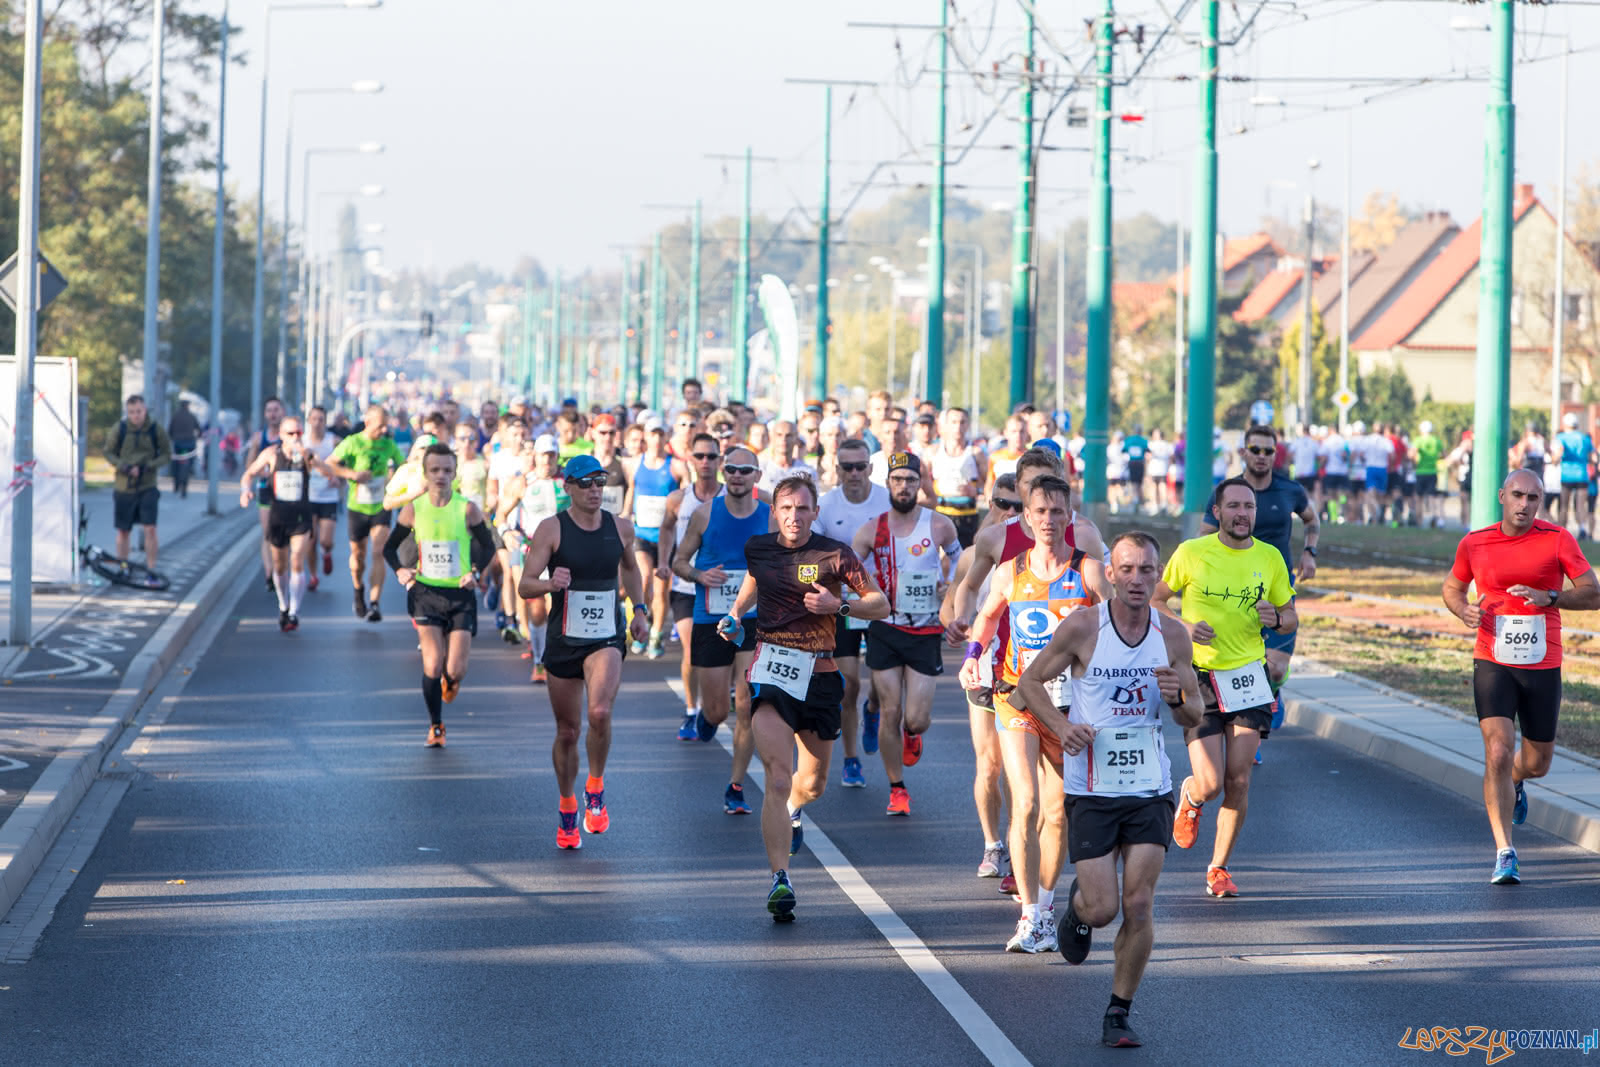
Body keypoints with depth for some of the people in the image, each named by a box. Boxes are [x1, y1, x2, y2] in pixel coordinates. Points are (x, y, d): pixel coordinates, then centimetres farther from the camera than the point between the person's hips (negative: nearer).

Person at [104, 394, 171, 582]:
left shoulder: (156, 429, -5)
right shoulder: (119, 429, -5)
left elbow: (166, 454, 3)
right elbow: (109, 452, 3)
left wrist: (149, 466, -14)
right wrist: (124, 467, -14)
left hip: (148, 487, -1)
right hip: (123, 487, 1)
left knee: (150, 528, -11)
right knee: (123, 531, 10)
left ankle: (151, 570, -4)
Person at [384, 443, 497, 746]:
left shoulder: (467, 509, -5)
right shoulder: (413, 510, -2)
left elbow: (488, 546, 6)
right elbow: (390, 547, 8)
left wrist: (476, 573, -12)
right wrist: (399, 570, -12)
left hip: (461, 595, 0)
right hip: (425, 593, 0)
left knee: (456, 670, -5)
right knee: (432, 666, -11)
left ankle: (450, 680, 35)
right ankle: (435, 726, 10)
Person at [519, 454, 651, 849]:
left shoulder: (621, 528, 4)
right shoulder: (551, 529, -6)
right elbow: (524, 586, -10)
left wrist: (640, 609, 16)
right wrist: (550, 583, -31)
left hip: (607, 639, 1)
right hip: (563, 640, 0)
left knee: (600, 713, -26)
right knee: (567, 731, 7)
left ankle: (595, 789, -4)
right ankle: (567, 807, 29)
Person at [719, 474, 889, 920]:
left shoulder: (834, 555, -5)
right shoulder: (758, 549, 4)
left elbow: (881, 605, -2)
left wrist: (839, 605, -17)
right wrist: (734, 615, 15)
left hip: (818, 673, 1)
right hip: (771, 670, -1)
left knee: (813, 783, 16)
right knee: (778, 779, -18)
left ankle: (792, 811, 54)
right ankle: (780, 880, -21)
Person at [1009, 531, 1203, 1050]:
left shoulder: (1173, 638, 1)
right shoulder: (1082, 627, -8)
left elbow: (1196, 718, 10)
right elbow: (1030, 681, 3)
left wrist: (1177, 697, -13)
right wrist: (1062, 726, -14)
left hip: (1149, 788, 2)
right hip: (1091, 788, -2)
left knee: (1139, 906, -4)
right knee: (1102, 909, -6)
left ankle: (1119, 1014, 11)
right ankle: (1077, 904, 32)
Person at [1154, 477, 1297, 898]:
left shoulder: (1270, 558, 4)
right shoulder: (1191, 553, -4)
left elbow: (1290, 617, 15)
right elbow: (1156, 600, 6)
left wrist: (1275, 619, -9)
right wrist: (1183, 626, -13)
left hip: (1248, 674, 2)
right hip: (1200, 675, -2)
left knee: (1238, 781, -3)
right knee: (1210, 784, -10)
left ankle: (1218, 868, 13)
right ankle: (1189, 799, 28)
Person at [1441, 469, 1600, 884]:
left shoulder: (1558, 540, -4)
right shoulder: (1474, 544, 0)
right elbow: (1452, 588, 18)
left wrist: (1549, 597, -24)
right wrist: (1465, 611, -5)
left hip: (1543, 667, 1)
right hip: (1493, 665, -1)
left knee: (1536, 764, 14)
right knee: (1498, 753, -17)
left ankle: (1515, 785, 52)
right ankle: (1505, 854, -13)